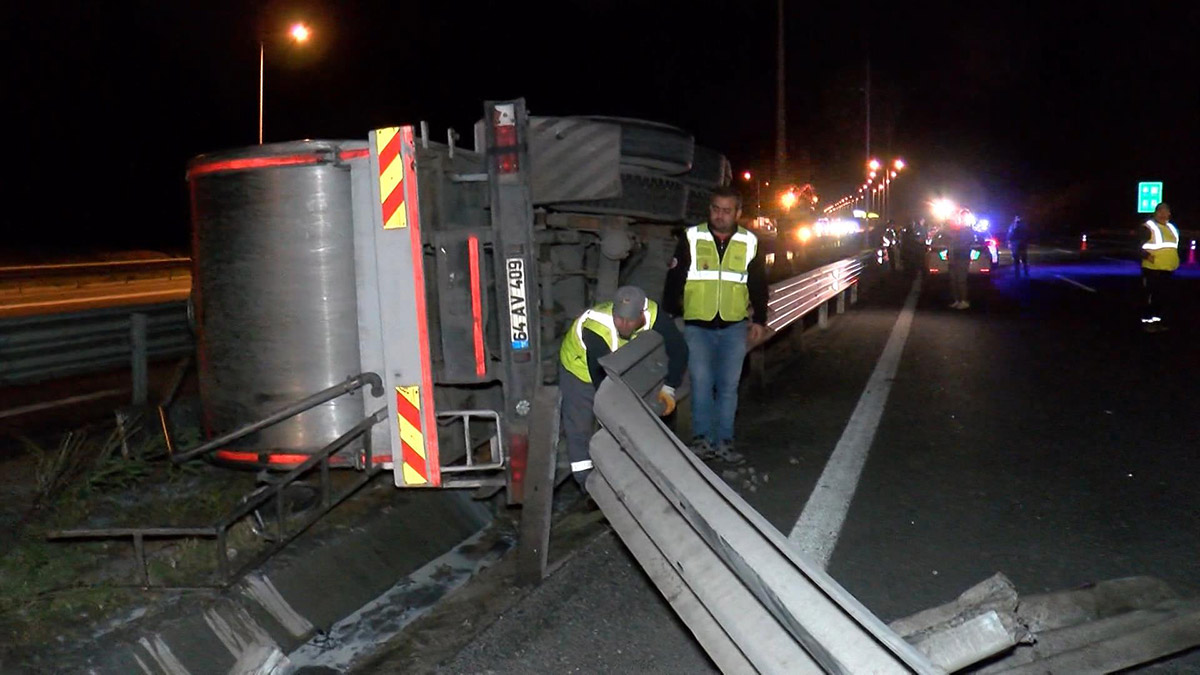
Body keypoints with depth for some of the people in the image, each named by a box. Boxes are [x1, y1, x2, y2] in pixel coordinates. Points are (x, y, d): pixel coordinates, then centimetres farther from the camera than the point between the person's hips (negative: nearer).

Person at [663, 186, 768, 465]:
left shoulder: (749, 243, 4)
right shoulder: (692, 238, -2)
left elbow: (759, 284, 13)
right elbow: (674, 279, 0)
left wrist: (759, 319, 11)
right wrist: (670, 315, -3)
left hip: (734, 327, 2)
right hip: (697, 326, -2)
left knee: (729, 385, 5)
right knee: (701, 382, -5)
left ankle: (724, 441, 13)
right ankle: (702, 439, 6)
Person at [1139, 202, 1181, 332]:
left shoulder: (1172, 228, 17)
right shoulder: (1148, 227, -9)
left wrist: (1176, 260, 16)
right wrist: (1147, 256, -30)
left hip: (1169, 270, 8)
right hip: (1152, 270, -8)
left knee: (1164, 298, 12)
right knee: (1151, 298, -6)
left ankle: (1160, 321, 22)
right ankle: (1147, 322, 1)